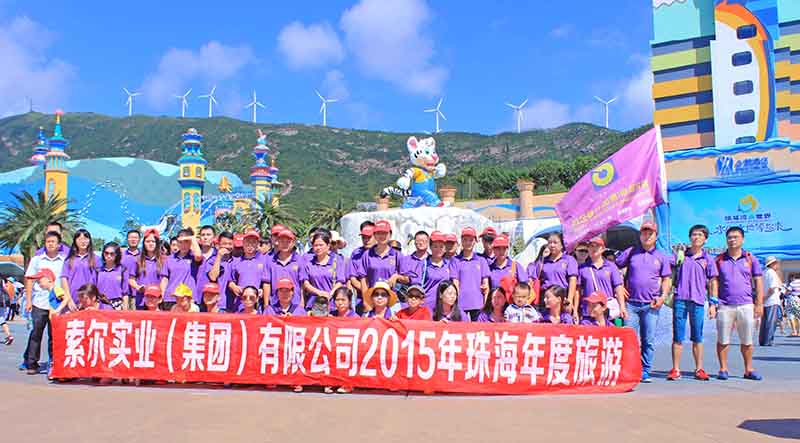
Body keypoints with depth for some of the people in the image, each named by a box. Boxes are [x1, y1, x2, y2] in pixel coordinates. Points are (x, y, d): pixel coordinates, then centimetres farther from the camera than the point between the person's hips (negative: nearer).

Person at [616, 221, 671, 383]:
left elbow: (667, 280, 12)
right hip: (631, 303, -1)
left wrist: (663, 297, -3)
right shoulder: (631, 252, 8)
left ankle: (645, 371, 12)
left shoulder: (661, 257, 11)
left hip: (651, 305, 1)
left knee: (649, 341, 4)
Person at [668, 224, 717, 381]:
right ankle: (675, 369, 4)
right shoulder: (680, 255, 9)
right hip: (680, 299, 0)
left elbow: (712, 282, 10)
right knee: (678, 337, 1)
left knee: (697, 338, 7)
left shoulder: (708, 259, 10)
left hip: (698, 301, 0)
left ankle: (699, 369, 15)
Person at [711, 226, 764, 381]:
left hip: (746, 305, 1)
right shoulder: (719, 259, 6)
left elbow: (758, 282, 8)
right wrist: (712, 303, -1)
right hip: (724, 306, -1)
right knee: (723, 340, 1)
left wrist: (759, 304, 1)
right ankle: (723, 369, 9)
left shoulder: (750, 259, 8)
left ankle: (749, 370, 18)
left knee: (747, 340, 7)